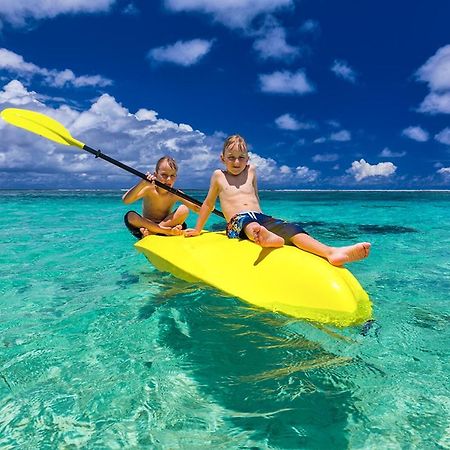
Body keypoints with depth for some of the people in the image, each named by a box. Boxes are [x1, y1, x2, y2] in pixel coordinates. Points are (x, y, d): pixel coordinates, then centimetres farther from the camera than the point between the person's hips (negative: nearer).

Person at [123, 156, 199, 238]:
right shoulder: (149, 190, -13)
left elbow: (196, 208, -11)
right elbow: (125, 200, -27)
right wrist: (142, 183, -39)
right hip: (146, 225, -1)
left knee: (184, 209, -21)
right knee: (130, 216, -29)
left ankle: (150, 232, -20)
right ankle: (168, 231, -30)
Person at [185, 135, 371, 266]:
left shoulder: (251, 171, 21)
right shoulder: (218, 175, 14)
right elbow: (208, 203, 21)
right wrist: (197, 229, 24)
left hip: (262, 218, 4)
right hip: (237, 223, -3)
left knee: (290, 229, -28)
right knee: (247, 220, -42)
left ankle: (331, 252, -51)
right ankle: (269, 237, -78)